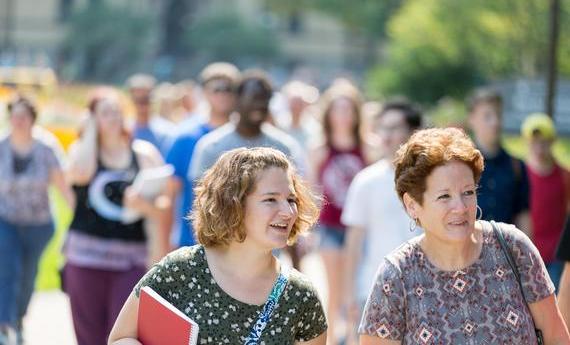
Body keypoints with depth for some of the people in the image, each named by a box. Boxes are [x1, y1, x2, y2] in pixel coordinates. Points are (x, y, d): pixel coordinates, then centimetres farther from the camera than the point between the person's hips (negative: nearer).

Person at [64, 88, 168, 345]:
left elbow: (162, 212, 5)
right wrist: (91, 130, -4)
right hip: (86, 255, 0)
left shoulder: (145, 153, 8)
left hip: (131, 258, 0)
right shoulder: (81, 149, 10)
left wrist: (144, 205, -18)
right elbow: (80, 173, -17)